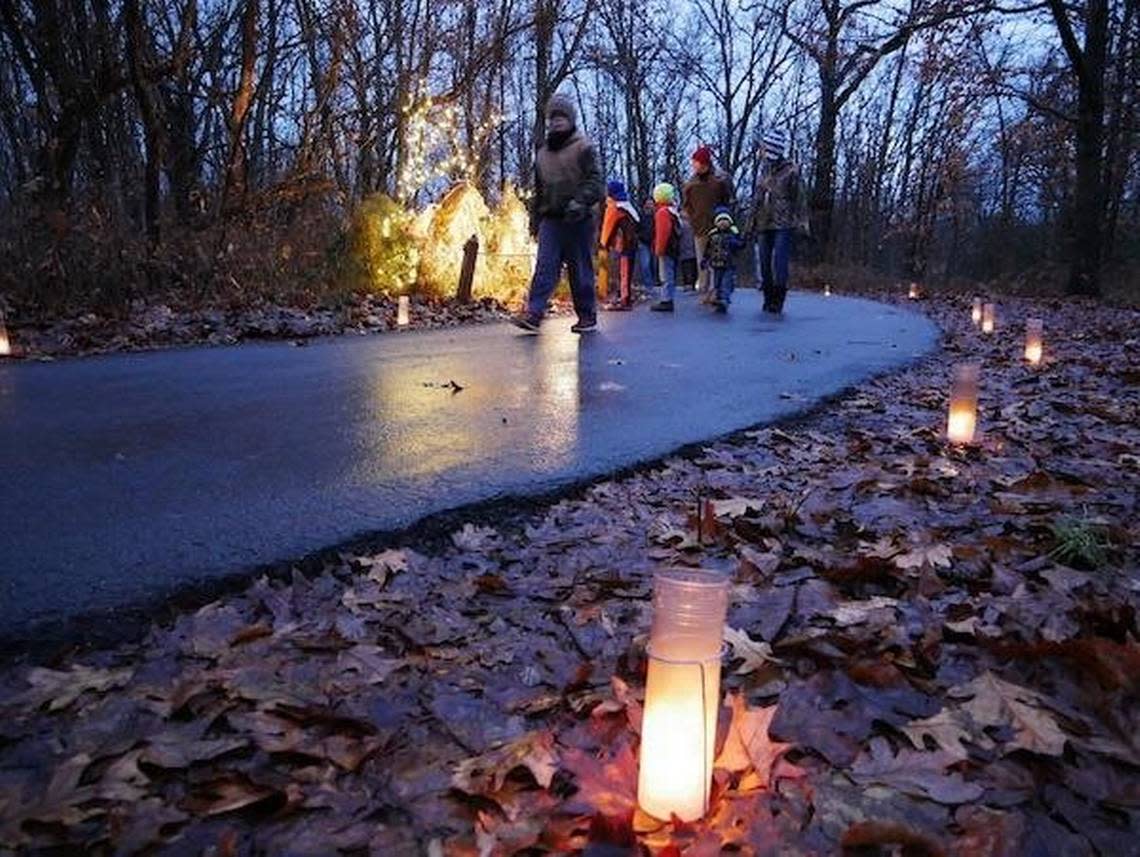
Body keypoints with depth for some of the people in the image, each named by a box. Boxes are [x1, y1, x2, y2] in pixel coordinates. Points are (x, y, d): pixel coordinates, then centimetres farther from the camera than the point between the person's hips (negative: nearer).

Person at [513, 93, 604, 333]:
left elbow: (595, 182, -9)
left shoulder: (583, 148, 0)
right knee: (545, 266, -9)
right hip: (551, 219, 4)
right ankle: (533, 313, -18)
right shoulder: (543, 152, 18)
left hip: (578, 220, -4)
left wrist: (580, 201, -26)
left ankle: (587, 317, 12)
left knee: (581, 270, 2)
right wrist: (535, 219, 21)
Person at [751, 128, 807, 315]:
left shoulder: (791, 171, -4)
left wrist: (802, 221, -10)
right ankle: (768, 298, 17)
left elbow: (800, 198, -4)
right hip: (764, 224, 6)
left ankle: (778, 299, -5)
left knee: (779, 262, -12)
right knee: (764, 263, 8)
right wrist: (754, 220, 17)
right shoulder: (764, 170, 14)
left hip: (783, 225, -6)